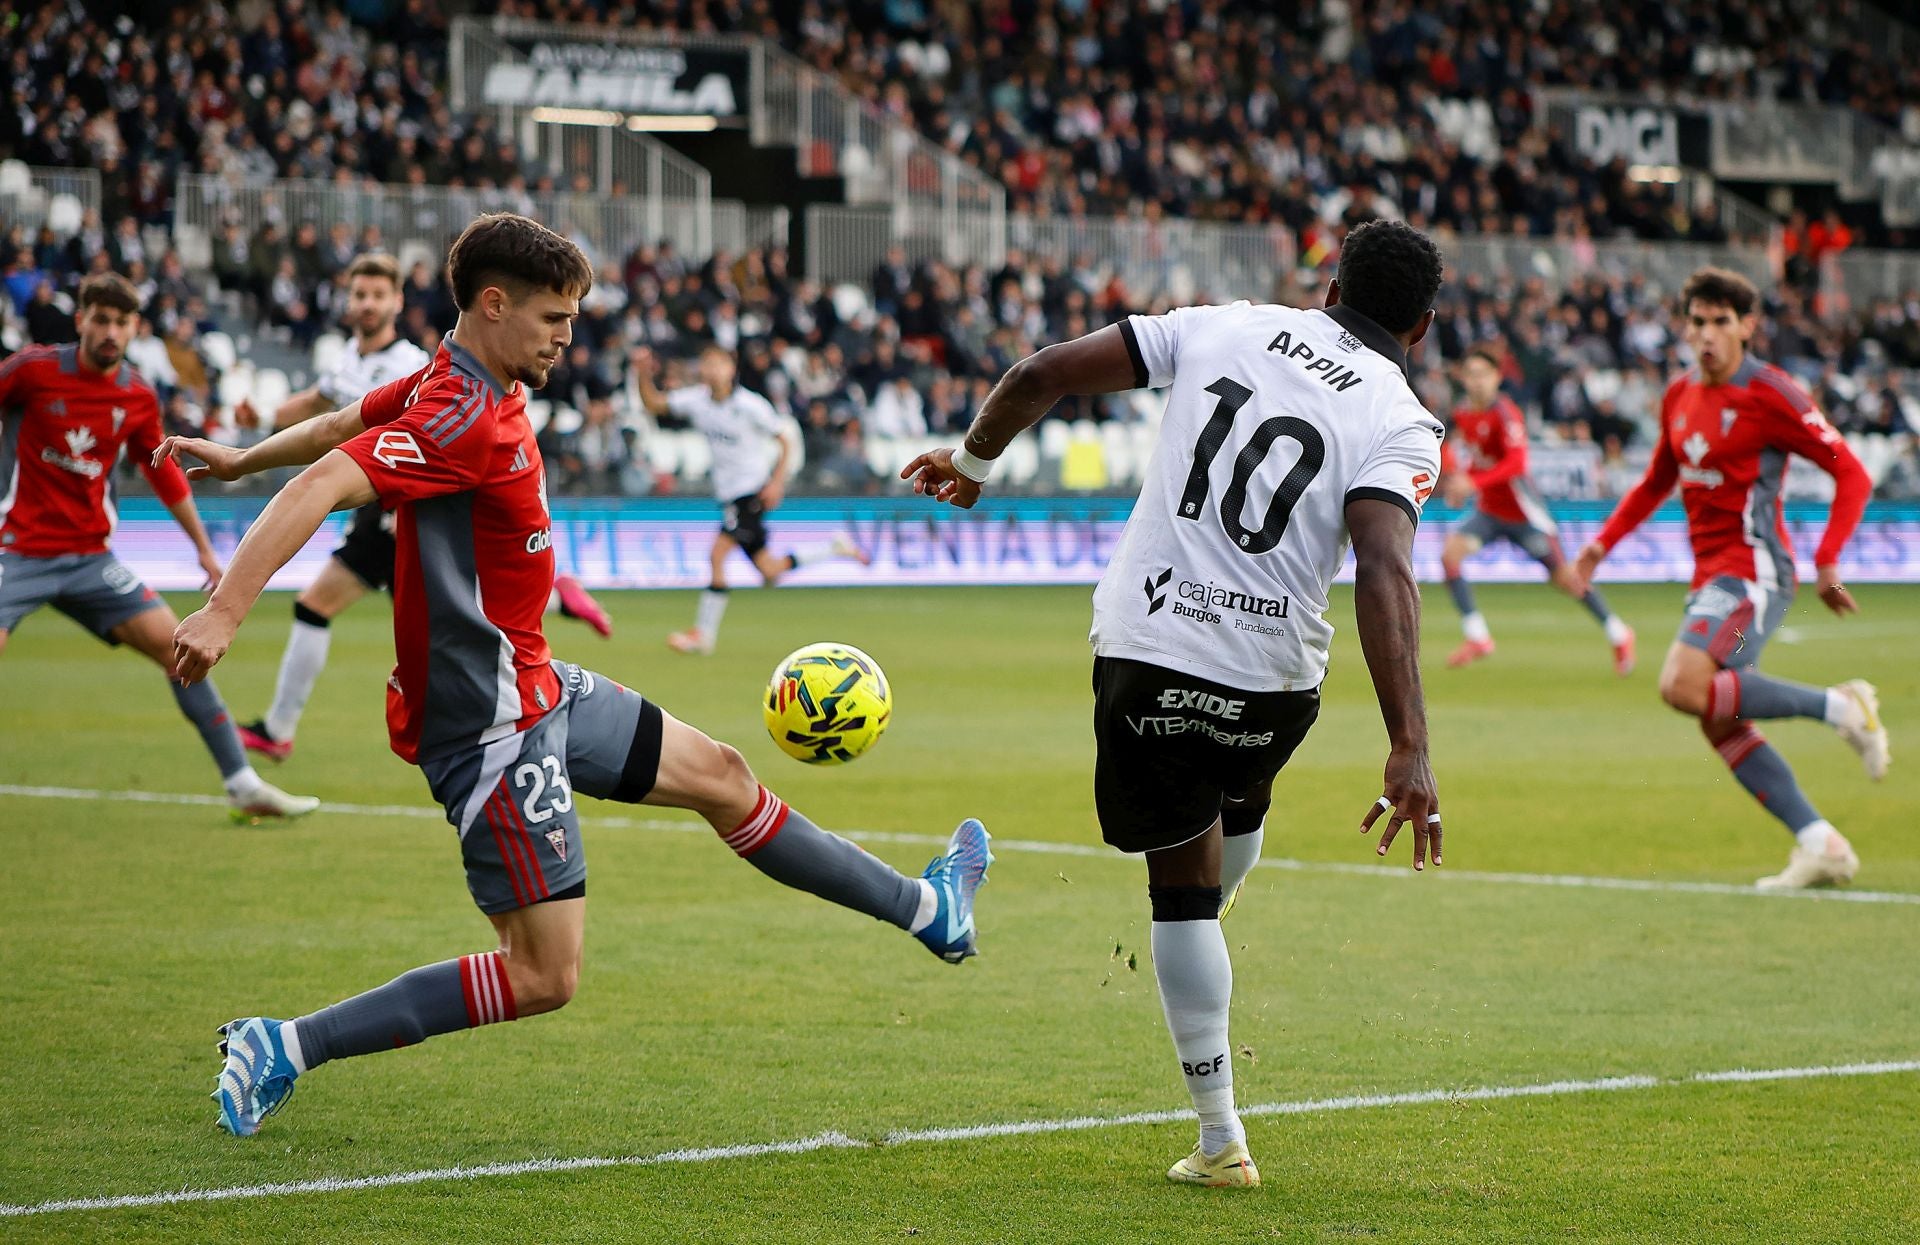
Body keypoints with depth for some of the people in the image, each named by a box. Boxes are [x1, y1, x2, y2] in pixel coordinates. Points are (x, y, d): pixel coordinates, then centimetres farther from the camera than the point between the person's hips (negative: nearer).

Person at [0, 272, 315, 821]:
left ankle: (242, 785, 5)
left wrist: (203, 547, 21)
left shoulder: (139, 397, 3)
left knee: (176, 647, -2)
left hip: (90, 558, 4)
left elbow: (163, 470, 18)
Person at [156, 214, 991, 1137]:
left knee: (718, 775, 21)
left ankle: (923, 912, 38)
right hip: (492, 724, -11)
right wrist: (224, 613, -44)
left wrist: (240, 460, 38)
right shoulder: (465, 420, -25)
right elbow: (323, 484, -36)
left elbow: (337, 426, 20)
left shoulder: (456, 386, 5)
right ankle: (285, 1050, -6)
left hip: (536, 687, 11)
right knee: (542, 974, -9)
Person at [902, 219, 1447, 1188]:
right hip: (1270, 682, -1)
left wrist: (971, 464, 23)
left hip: (1143, 652, 1)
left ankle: (1220, 1138, 12)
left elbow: (1044, 373, 4)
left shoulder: (1225, 328, 5)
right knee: (1240, 808, 34)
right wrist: (1409, 748, -26)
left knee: (1183, 883, 12)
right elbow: (1382, 571, -21)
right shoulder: (1400, 425, -4)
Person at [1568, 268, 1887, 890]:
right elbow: (1658, 480, 27)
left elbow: (1851, 473, -10)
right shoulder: (1679, 395, 11)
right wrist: (1605, 541, 17)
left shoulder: (1770, 394, -11)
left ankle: (1840, 706, -14)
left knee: (1684, 686, -25)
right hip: (1712, 576, 8)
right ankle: (1821, 845, 7)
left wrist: (1828, 562, -18)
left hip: (1753, 570, -8)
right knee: (1721, 724, 3)